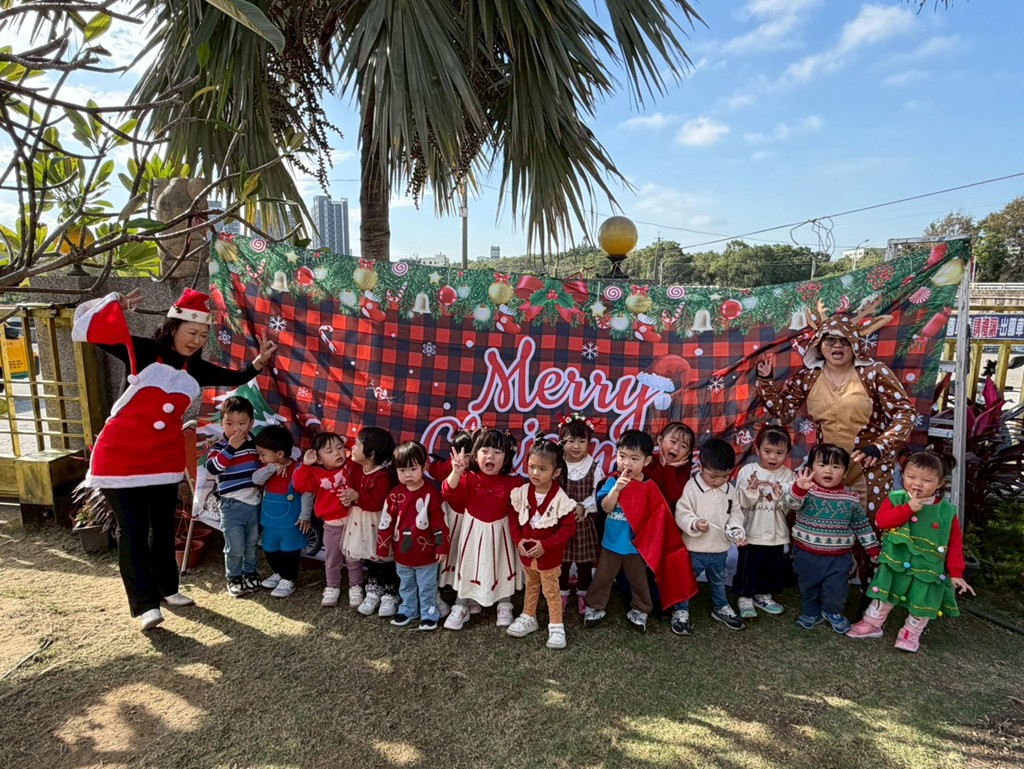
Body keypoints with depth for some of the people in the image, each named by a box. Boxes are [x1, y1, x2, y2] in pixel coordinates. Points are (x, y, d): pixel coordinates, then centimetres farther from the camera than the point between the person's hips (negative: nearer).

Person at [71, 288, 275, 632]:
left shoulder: (196, 369, 0)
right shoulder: (141, 352, -14)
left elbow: (236, 379, 6)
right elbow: (88, 329, -17)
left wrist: (258, 362, -11)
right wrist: (115, 304, -31)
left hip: (165, 458, 6)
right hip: (121, 455, -5)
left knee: (163, 525, 15)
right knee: (133, 529, -2)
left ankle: (166, 588, 30)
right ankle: (145, 603, 2)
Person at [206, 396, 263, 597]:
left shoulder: (255, 444, 3)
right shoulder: (219, 447, -10)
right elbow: (212, 467, -26)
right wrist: (231, 448, -28)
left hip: (255, 502, 4)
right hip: (232, 505, -4)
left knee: (252, 543, 19)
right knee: (235, 547, 2)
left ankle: (250, 572, 37)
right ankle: (234, 578, 22)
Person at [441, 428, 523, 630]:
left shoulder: (513, 482, -10)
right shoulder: (469, 478, -13)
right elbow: (450, 494, -27)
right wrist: (456, 472, -43)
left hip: (499, 531, 1)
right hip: (474, 530, 0)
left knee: (502, 568, 14)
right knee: (468, 567, 12)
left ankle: (504, 606, 34)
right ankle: (461, 607, 29)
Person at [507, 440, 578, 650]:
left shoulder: (560, 498, -23)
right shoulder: (522, 492, -10)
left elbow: (569, 528, -19)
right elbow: (513, 518, 1)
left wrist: (545, 545, -23)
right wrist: (518, 541, -12)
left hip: (549, 554, -4)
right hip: (526, 552, 4)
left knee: (551, 590, 12)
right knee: (531, 586, 24)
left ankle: (556, 626, 27)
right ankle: (528, 618, 41)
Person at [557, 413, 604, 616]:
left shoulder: (594, 467, -6)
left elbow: (599, 495, -8)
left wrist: (583, 507, -20)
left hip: (585, 522, 0)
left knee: (585, 561, 12)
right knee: (562, 561, 12)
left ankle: (583, 595, 32)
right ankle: (562, 594, 31)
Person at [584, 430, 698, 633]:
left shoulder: (649, 489, -12)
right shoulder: (612, 481, -11)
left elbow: (656, 519, -5)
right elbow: (606, 507, -22)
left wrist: (650, 545, -8)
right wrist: (617, 488, -35)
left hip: (636, 546, 0)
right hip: (611, 543, 0)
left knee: (639, 581, 19)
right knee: (602, 578, 14)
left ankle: (639, 610, 38)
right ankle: (595, 607, 31)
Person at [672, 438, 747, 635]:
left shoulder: (730, 490, -2)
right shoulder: (692, 487, -19)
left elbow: (735, 513, 5)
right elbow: (681, 513, -19)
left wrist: (736, 530, -12)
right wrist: (695, 524, -37)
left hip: (720, 549, 5)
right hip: (694, 549, -5)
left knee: (718, 581, 26)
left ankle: (721, 608, 47)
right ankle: (681, 611, 26)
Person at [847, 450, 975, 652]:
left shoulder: (946, 511, -9)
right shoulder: (895, 499, -9)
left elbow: (955, 543, -5)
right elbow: (881, 520, -23)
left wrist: (956, 573, -9)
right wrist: (908, 508, -28)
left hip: (927, 569, 0)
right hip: (895, 563, 0)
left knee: (922, 605, 11)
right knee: (884, 596, 12)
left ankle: (911, 633, 33)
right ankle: (871, 624, 28)